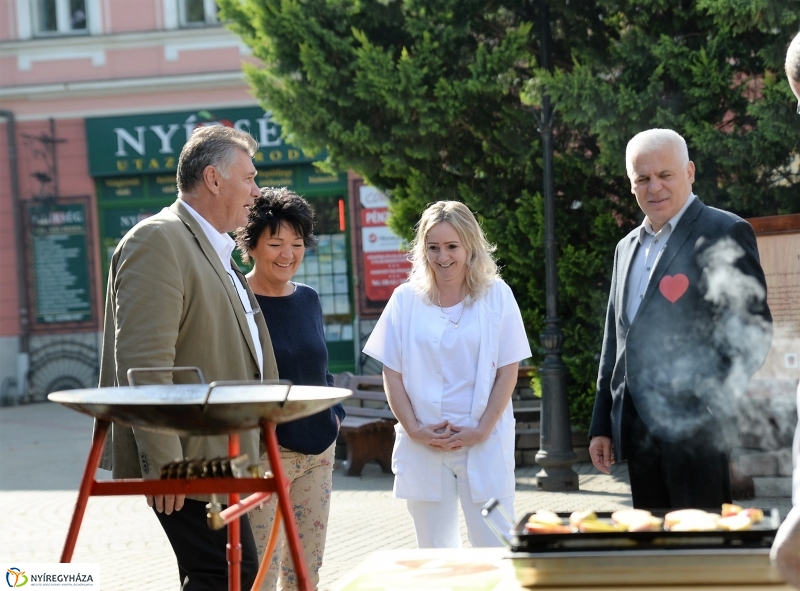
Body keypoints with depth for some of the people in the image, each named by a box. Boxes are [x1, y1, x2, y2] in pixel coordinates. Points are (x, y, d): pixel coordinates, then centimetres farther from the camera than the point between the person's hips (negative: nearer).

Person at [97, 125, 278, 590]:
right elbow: (143, 361, -20)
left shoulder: (216, 252, 21)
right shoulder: (158, 241, -12)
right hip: (186, 461, -10)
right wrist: (162, 463, -24)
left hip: (214, 456, 10)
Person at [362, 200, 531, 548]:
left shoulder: (497, 295, 1)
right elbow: (392, 374, 5)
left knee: (495, 547, -3)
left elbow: (508, 372, 0)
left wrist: (482, 430, -9)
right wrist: (414, 429, -6)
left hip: (484, 443, -2)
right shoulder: (406, 300, 5)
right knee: (434, 552, 7)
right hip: (422, 445, 2)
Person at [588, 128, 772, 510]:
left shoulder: (725, 234, -4)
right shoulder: (628, 247, 19)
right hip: (638, 431, 7)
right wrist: (602, 425, 17)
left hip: (695, 430, -7)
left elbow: (754, 330, -9)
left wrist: (713, 403, -17)